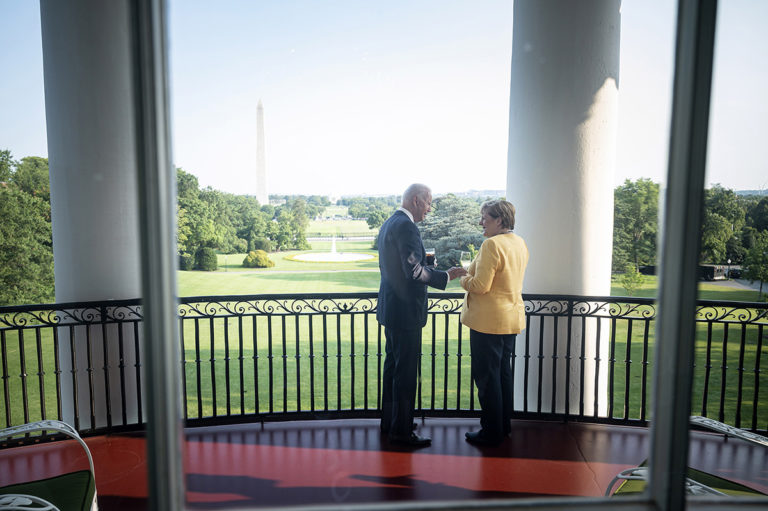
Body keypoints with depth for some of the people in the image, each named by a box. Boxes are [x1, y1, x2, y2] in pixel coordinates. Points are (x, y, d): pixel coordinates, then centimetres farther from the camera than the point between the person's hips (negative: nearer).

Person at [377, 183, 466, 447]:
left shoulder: (388, 224, 14)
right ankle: (401, 430, 11)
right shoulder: (406, 226, -18)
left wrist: (427, 265, 15)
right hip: (405, 311, -11)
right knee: (406, 372, 0)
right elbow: (415, 271, -25)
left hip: (391, 309, 11)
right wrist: (446, 276, -14)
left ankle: (389, 422, 30)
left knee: (393, 366, 18)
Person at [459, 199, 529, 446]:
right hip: (512, 317, 9)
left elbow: (481, 285, -23)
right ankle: (504, 424, 32)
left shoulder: (492, 244, -19)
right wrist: (472, 274, 15)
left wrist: (463, 279, -5)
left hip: (489, 321, -9)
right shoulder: (520, 243, 9)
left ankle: (492, 432, 12)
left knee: (486, 377, 2)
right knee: (503, 373, 19)